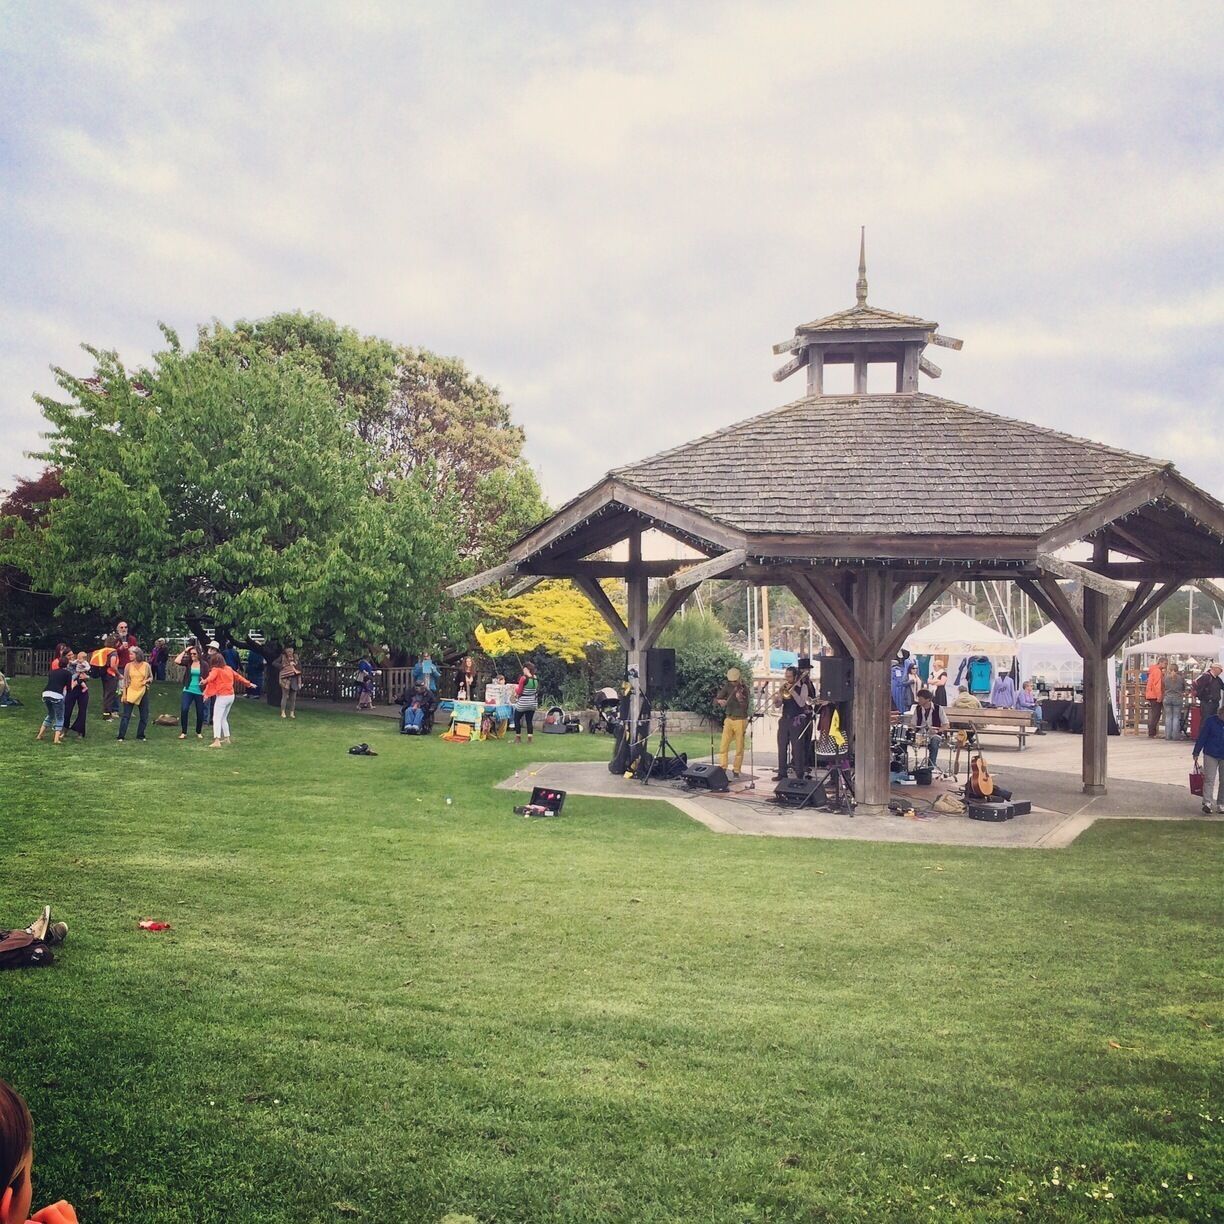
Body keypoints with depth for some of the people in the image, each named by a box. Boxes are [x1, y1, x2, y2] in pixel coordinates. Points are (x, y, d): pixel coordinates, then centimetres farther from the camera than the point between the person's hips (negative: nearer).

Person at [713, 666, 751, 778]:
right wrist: (719, 701, -21)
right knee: (723, 746, -4)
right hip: (728, 719, 3)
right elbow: (715, 700, 2)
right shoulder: (727, 686, 4)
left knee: (739, 747, 1)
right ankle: (722, 768, 2)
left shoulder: (744, 689, -7)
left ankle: (736, 770, 12)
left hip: (740, 720, -3)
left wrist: (740, 699, -39)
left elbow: (745, 706, -19)